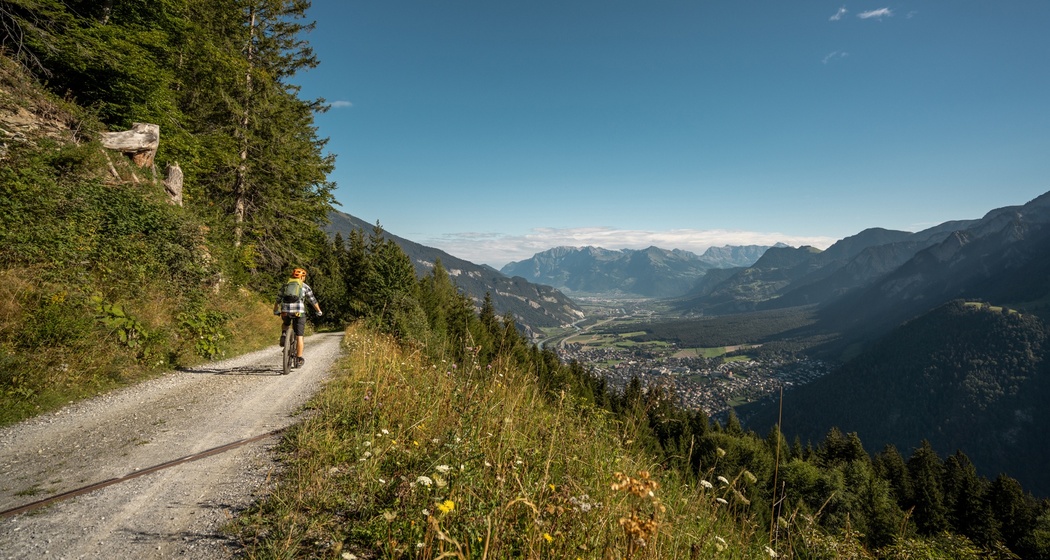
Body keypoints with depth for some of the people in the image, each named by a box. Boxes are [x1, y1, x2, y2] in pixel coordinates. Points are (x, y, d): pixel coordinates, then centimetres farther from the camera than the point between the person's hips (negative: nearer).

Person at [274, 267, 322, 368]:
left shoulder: (285, 285, 20)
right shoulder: (305, 286, 12)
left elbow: (278, 300, 25)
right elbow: (313, 301, 17)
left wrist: (276, 311, 41)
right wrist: (319, 312, 31)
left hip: (285, 311, 3)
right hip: (299, 312, -2)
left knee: (285, 324, 36)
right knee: (299, 336, 5)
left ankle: (283, 335, 6)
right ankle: (299, 360, 6)